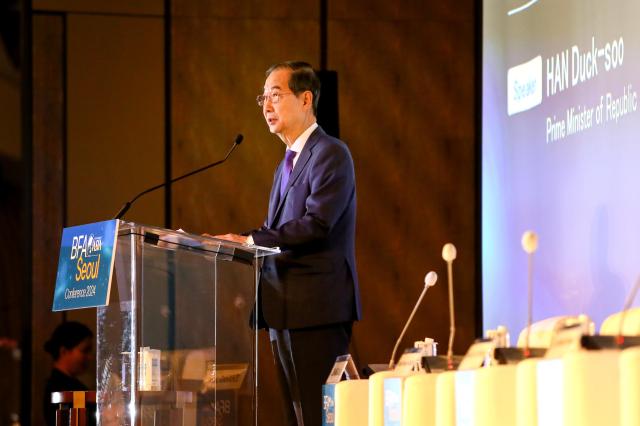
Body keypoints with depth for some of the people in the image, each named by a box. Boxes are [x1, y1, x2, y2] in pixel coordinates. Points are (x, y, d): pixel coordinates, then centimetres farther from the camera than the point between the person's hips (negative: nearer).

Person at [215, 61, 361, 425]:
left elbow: (316, 224, -19)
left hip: (317, 307, -9)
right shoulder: (287, 164, 23)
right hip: (286, 310, 10)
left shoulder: (330, 154, -7)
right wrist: (248, 244, 4)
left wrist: (251, 240, -19)